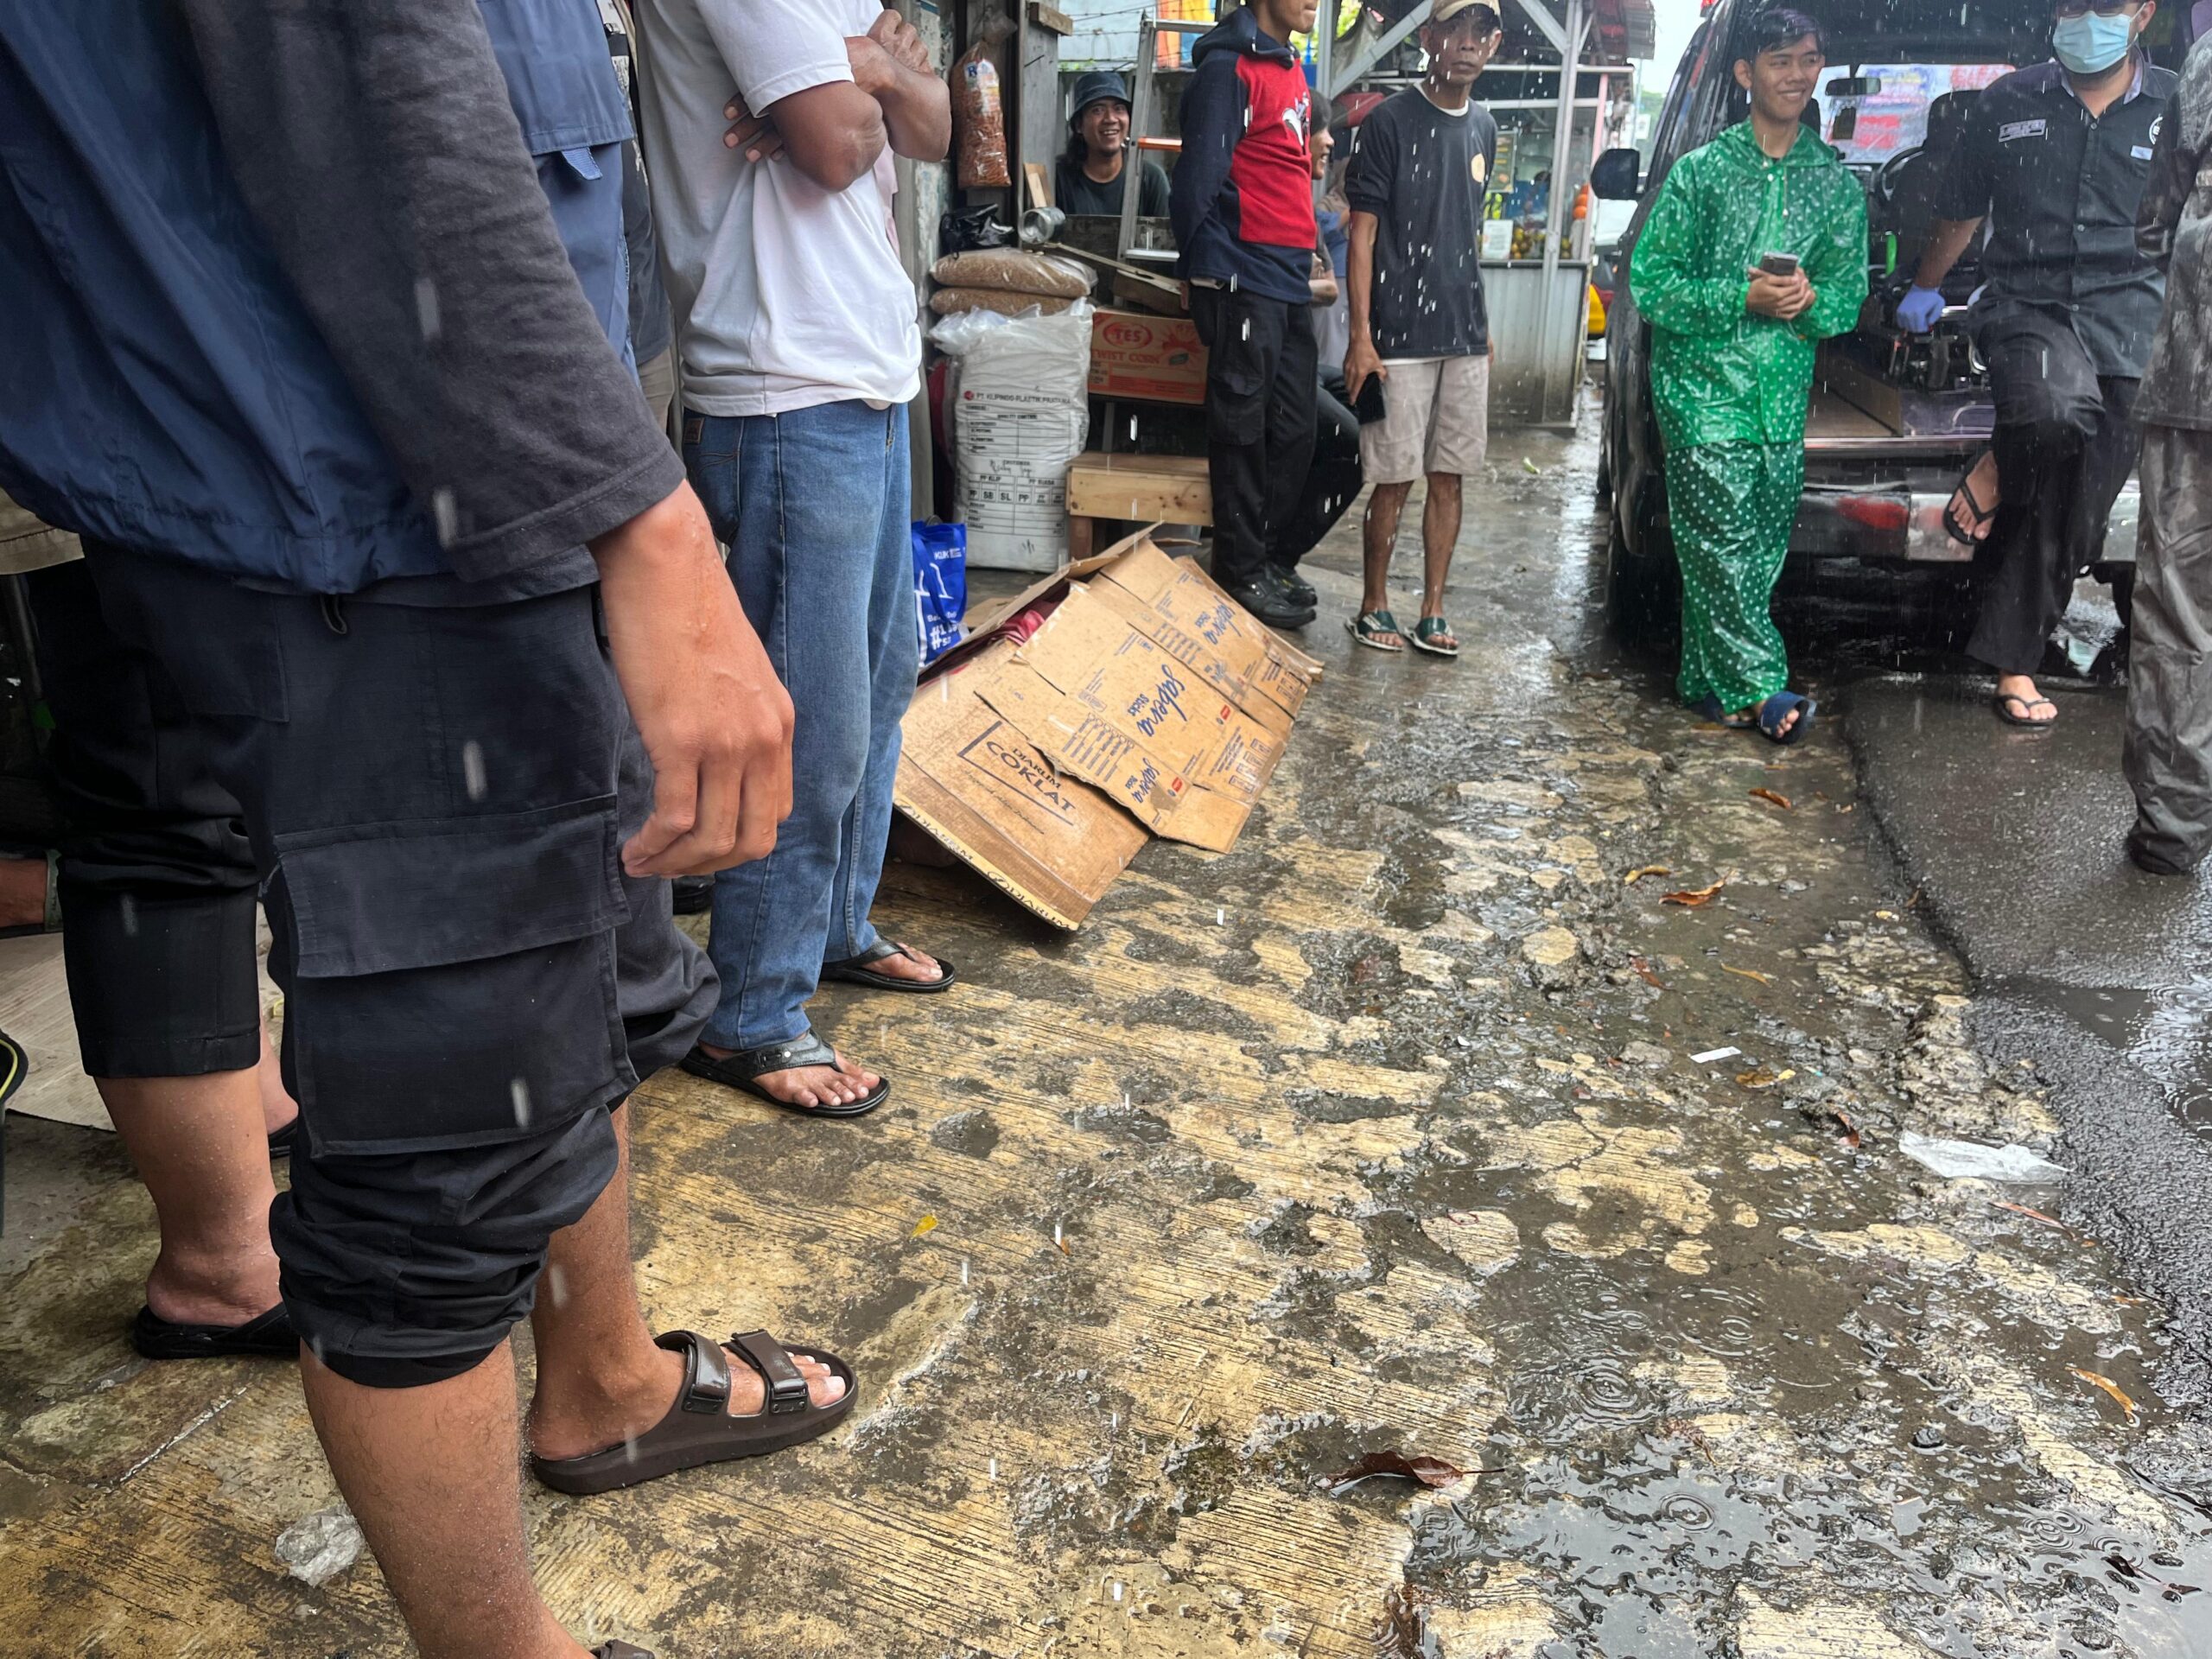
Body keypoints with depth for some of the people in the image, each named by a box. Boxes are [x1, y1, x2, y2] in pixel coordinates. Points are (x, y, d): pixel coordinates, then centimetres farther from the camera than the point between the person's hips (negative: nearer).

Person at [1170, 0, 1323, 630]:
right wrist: (1203, 270, -5)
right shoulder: (1229, 68, -10)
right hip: (1245, 284, -8)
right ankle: (1242, 571, 6)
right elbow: (1197, 177, -12)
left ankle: (1259, 551, 21)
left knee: (1293, 429, 10)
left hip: (1291, 282, 9)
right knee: (1243, 430, -2)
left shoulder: (1292, 70, 18)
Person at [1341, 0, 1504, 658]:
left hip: (1465, 336, 6)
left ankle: (1432, 613, 14)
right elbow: (1362, 233, -8)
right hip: (1401, 337, -6)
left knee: (1448, 477, 7)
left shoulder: (1483, 128, 13)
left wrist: (1481, 325, 18)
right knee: (1394, 480, -2)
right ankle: (1374, 606, 13)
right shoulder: (1390, 121, -5)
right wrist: (1361, 336, -15)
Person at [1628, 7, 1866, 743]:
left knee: (1764, 550, 4)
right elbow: (1649, 282, -2)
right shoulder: (1701, 171, 2)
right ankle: (1760, 688, -3)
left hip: (1785, 399, 4)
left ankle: (1710, 685, 15)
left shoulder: (1837, 183, 12)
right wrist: (1742, 299, -14)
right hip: (1703, 388, -4)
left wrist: (1810, 302, -10)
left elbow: (1851, 293, 13)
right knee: (1722, 545, -9)